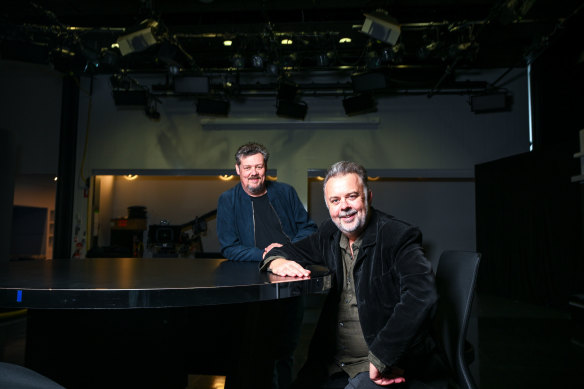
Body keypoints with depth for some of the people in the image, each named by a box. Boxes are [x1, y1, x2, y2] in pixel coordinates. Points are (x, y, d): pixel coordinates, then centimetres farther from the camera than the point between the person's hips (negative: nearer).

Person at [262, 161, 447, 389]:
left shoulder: (398, 236, -14)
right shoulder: (329, 234, 5)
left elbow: (421, 296, -27)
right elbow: (287, 251, 16)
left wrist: (381, 358, -27)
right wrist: (278, 262, -9)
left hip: (389, 370, -5)